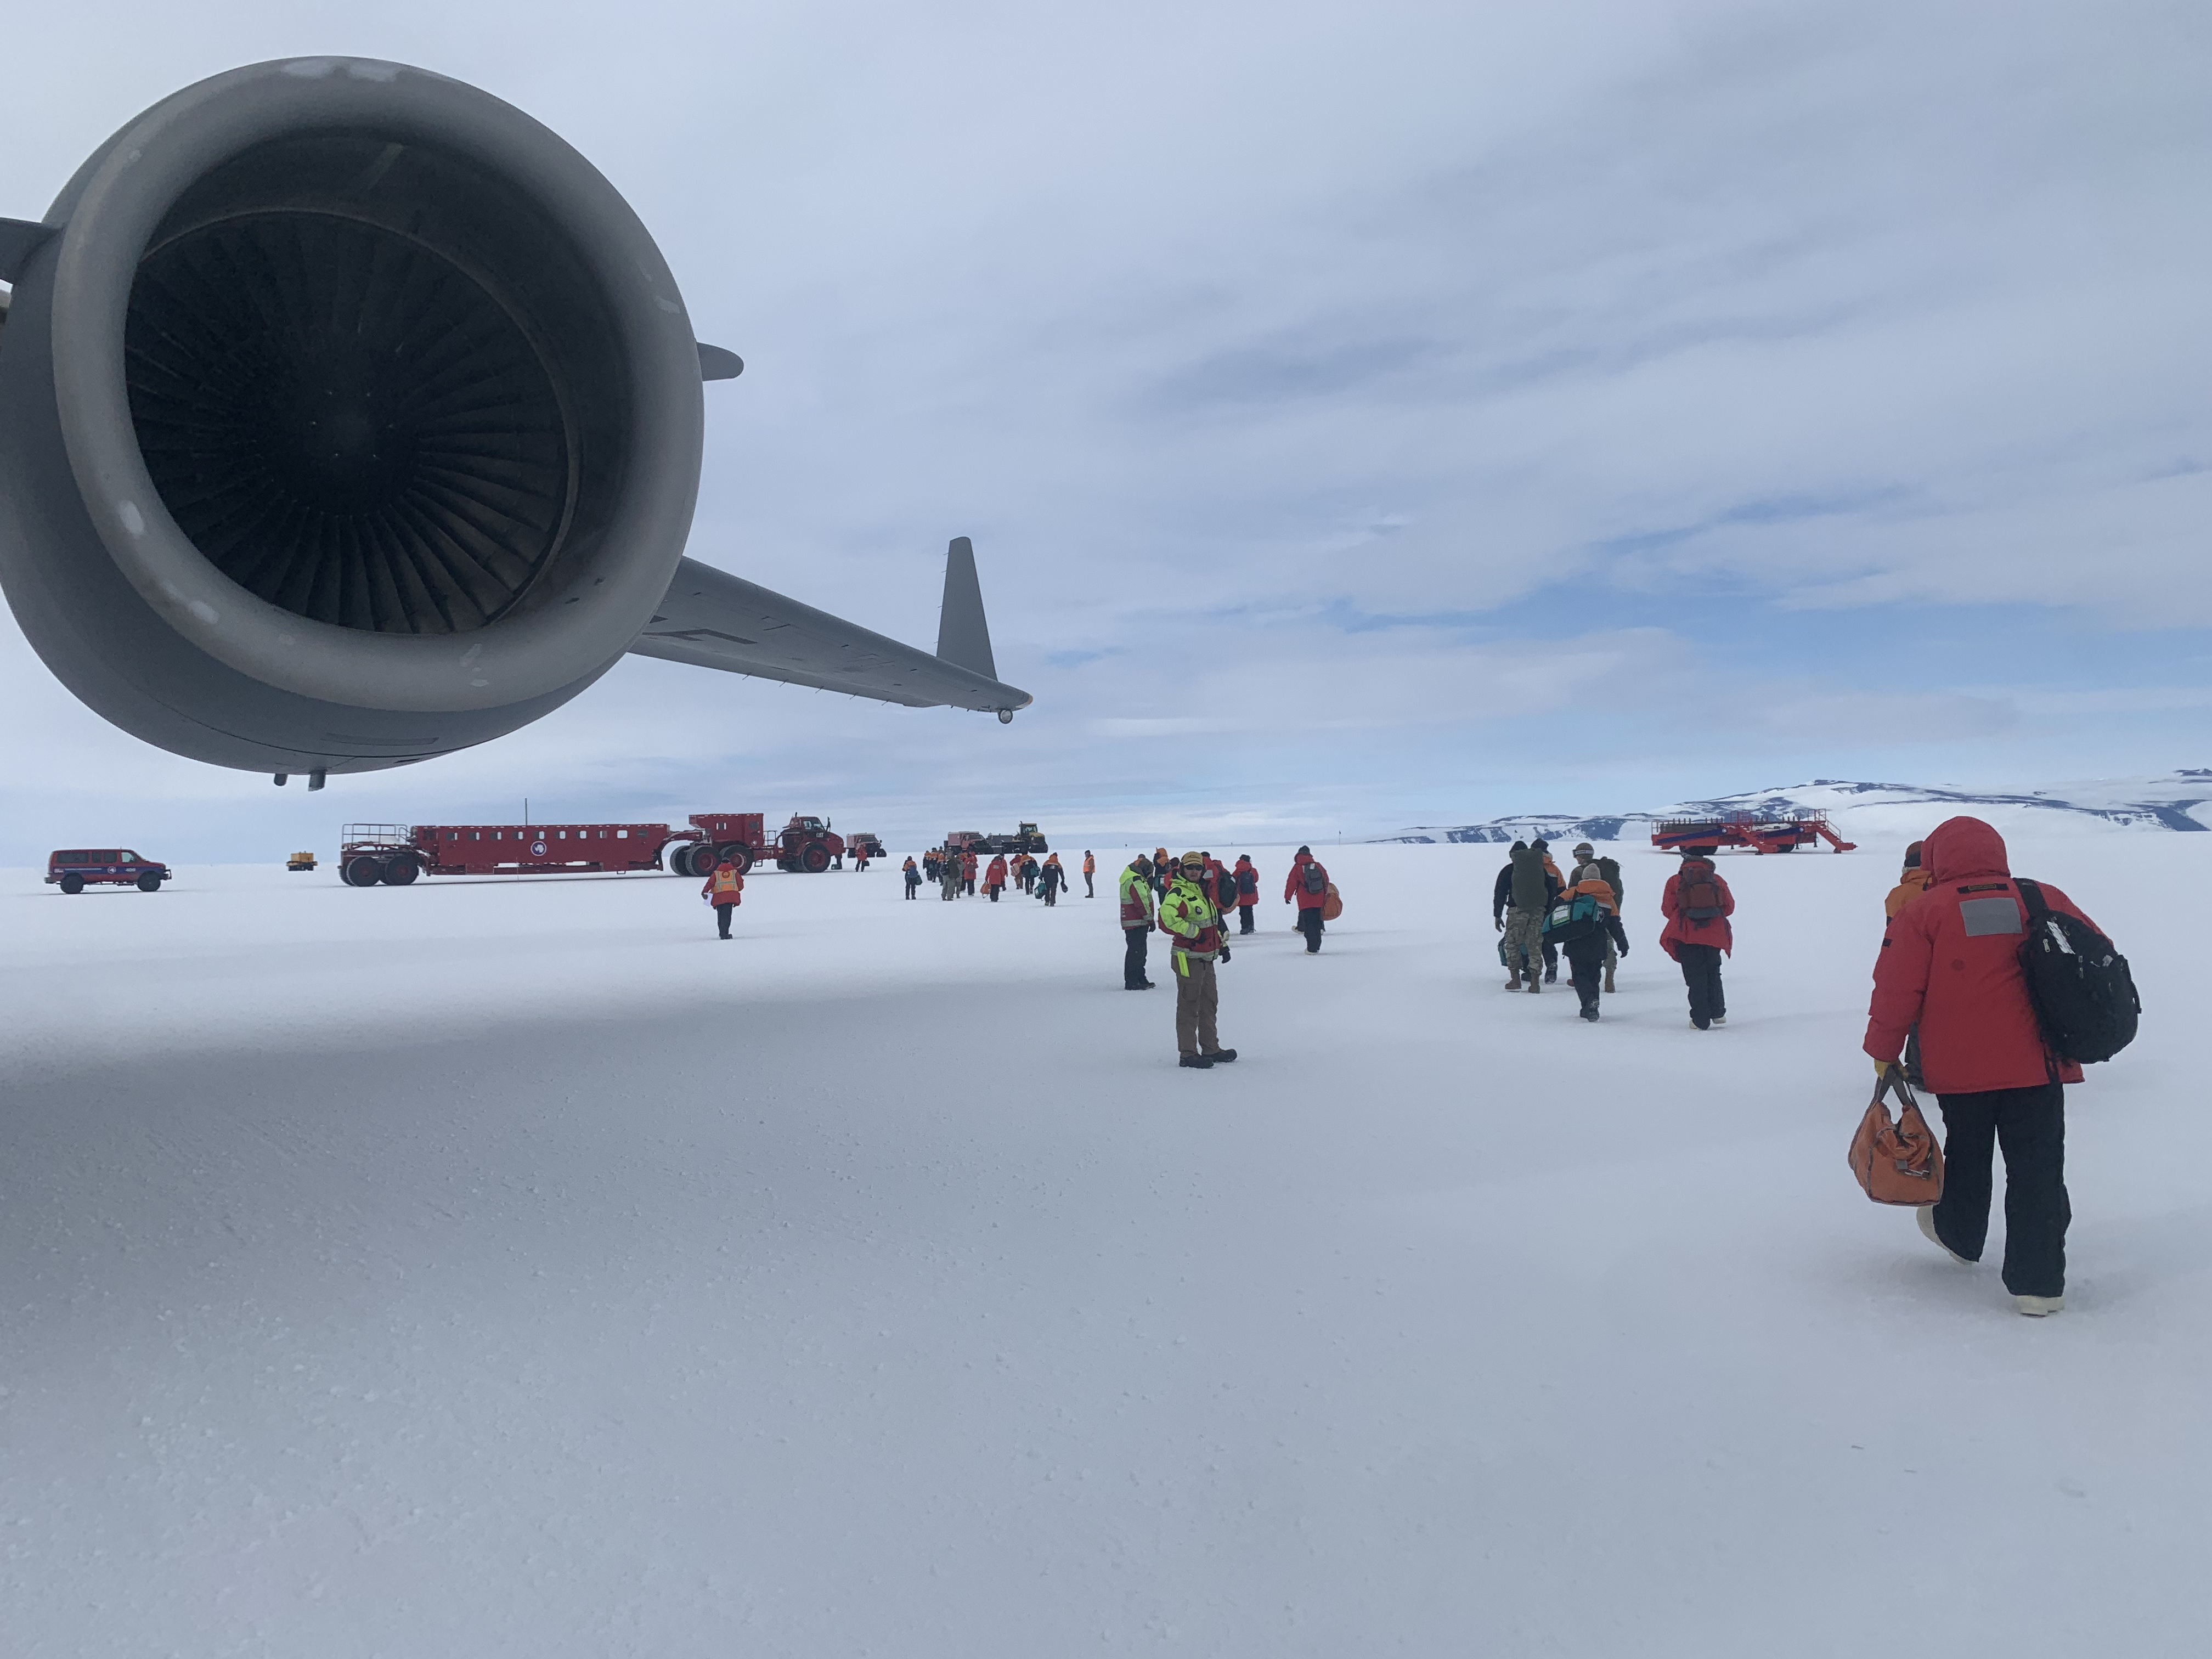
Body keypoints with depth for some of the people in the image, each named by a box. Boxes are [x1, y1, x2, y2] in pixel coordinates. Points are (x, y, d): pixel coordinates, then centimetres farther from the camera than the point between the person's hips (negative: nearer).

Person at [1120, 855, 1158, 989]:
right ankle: (1131, 982, -5)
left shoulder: (1130, 879, 18)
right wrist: (1150, 919, -15)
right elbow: (1141, 902, -21)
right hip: (1136, 923, -11)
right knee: (1136, 951, -7)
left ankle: (1140, 979, 24)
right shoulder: (1136, 881, -17)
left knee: (1139, 951, 16)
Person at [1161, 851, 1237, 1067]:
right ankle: (1188, 1054, 3)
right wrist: (1194, 933, -21)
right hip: (1188, 958, -9)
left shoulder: (1202, 892, 16)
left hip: (1206, 958, 10)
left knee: (1209, 1004, 17)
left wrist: (1223, 944, 23)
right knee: (1189, 1006, -3)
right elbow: (1166, 919, -29)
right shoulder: (1177, 894, -14)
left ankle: (1211, 1049, 28)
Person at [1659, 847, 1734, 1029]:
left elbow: (1667, 910, -1)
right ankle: (1718, 1014, 23)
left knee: (1695, 979, 4)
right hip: (1714, 936, 2)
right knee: (1713, 974, 21)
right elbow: (1729, 907, 6)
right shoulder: (1717, 880, 5)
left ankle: (1701, 1020, 2)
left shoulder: (1675, 881, -1)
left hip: (1687, 937, -2)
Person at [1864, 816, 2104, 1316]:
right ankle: (2038, 1282, 7)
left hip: (1961, 1067, -1)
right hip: (2037, 1064, 1)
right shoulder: (2044, 899, 2)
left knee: (1967, 1156, 20)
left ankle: (1959, 1236, 42)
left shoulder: (1922, 912, -7)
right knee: (2038, 1168, 7)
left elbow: (1897, 989, -9)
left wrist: (1883, 1050, 4)